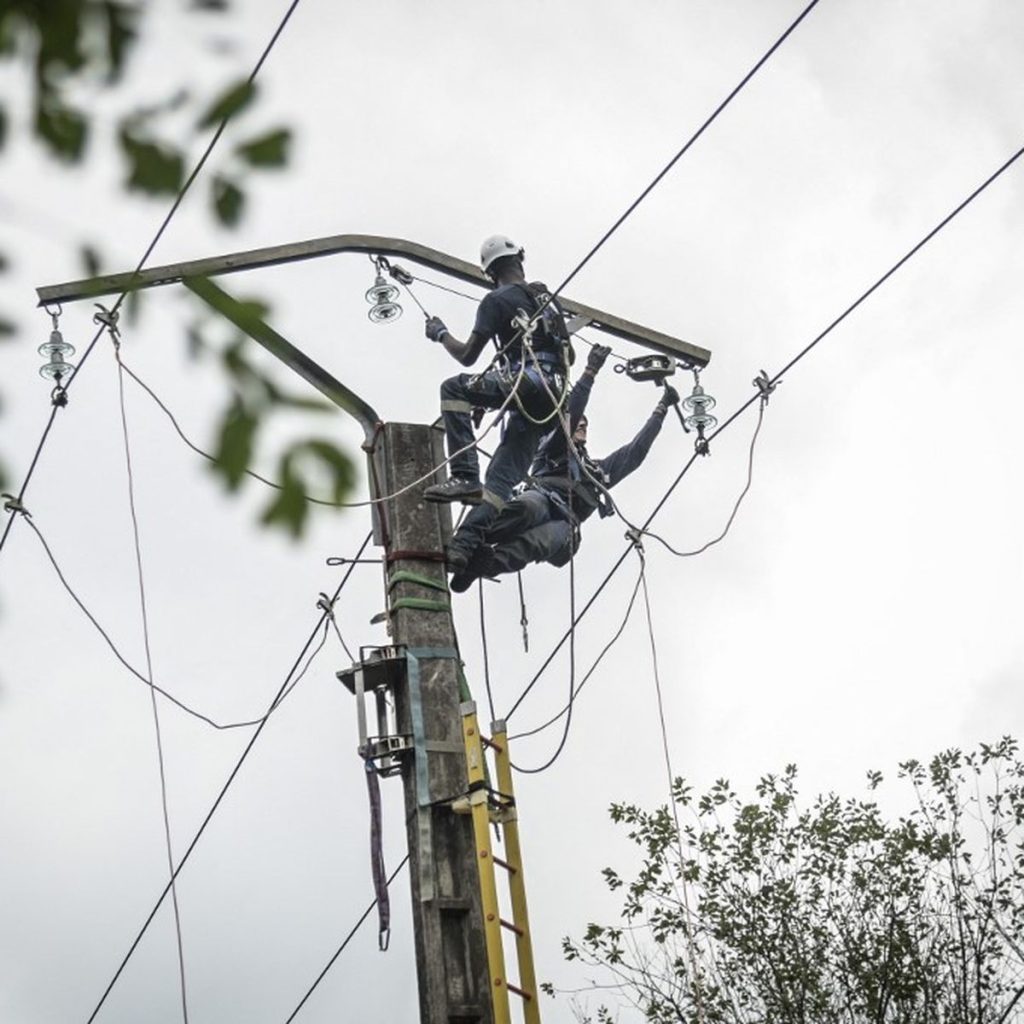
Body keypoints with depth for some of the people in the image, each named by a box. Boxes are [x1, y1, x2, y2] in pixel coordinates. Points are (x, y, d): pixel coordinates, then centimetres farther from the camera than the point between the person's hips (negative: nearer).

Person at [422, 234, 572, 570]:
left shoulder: (497, 300, 3)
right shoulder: (547, 298, 24)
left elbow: (467, 356, 0)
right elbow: (569, 356, 30)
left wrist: (441, 334, 18)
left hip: (527, 383, -7)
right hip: (554, 398, 7)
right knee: (503, 476, 2)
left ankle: (465, 478, -13)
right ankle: (466, 543, -12)